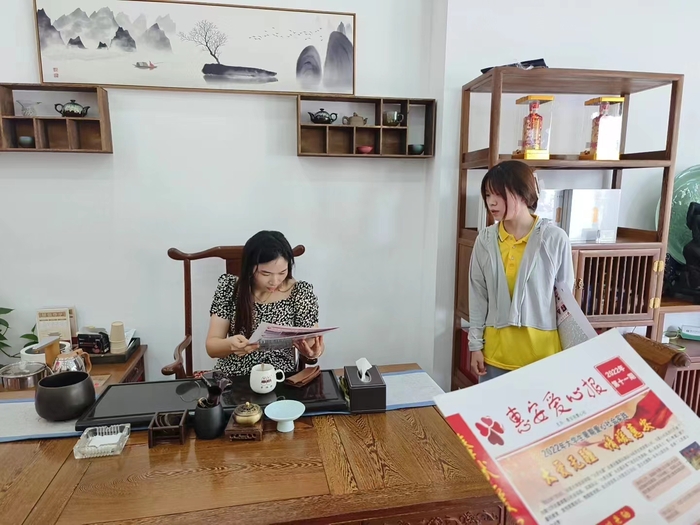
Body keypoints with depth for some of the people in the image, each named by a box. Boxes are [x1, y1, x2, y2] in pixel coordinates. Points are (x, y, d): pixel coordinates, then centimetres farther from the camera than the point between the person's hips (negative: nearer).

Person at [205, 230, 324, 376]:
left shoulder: (301, 292, -8)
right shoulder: (229, 287, -6)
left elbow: (310, 344, -3)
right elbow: (211, 346, -5)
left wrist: (313, 350, -24)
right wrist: (230, 344, -25)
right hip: (231, 380, 1)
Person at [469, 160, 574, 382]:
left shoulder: (555, 239, -9)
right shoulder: (485, 239, -2)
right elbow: (478, 296, 4)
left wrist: (567, 355, 4)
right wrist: (475, 345, 4)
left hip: (541, 352, -2)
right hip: (495, 351, 2)